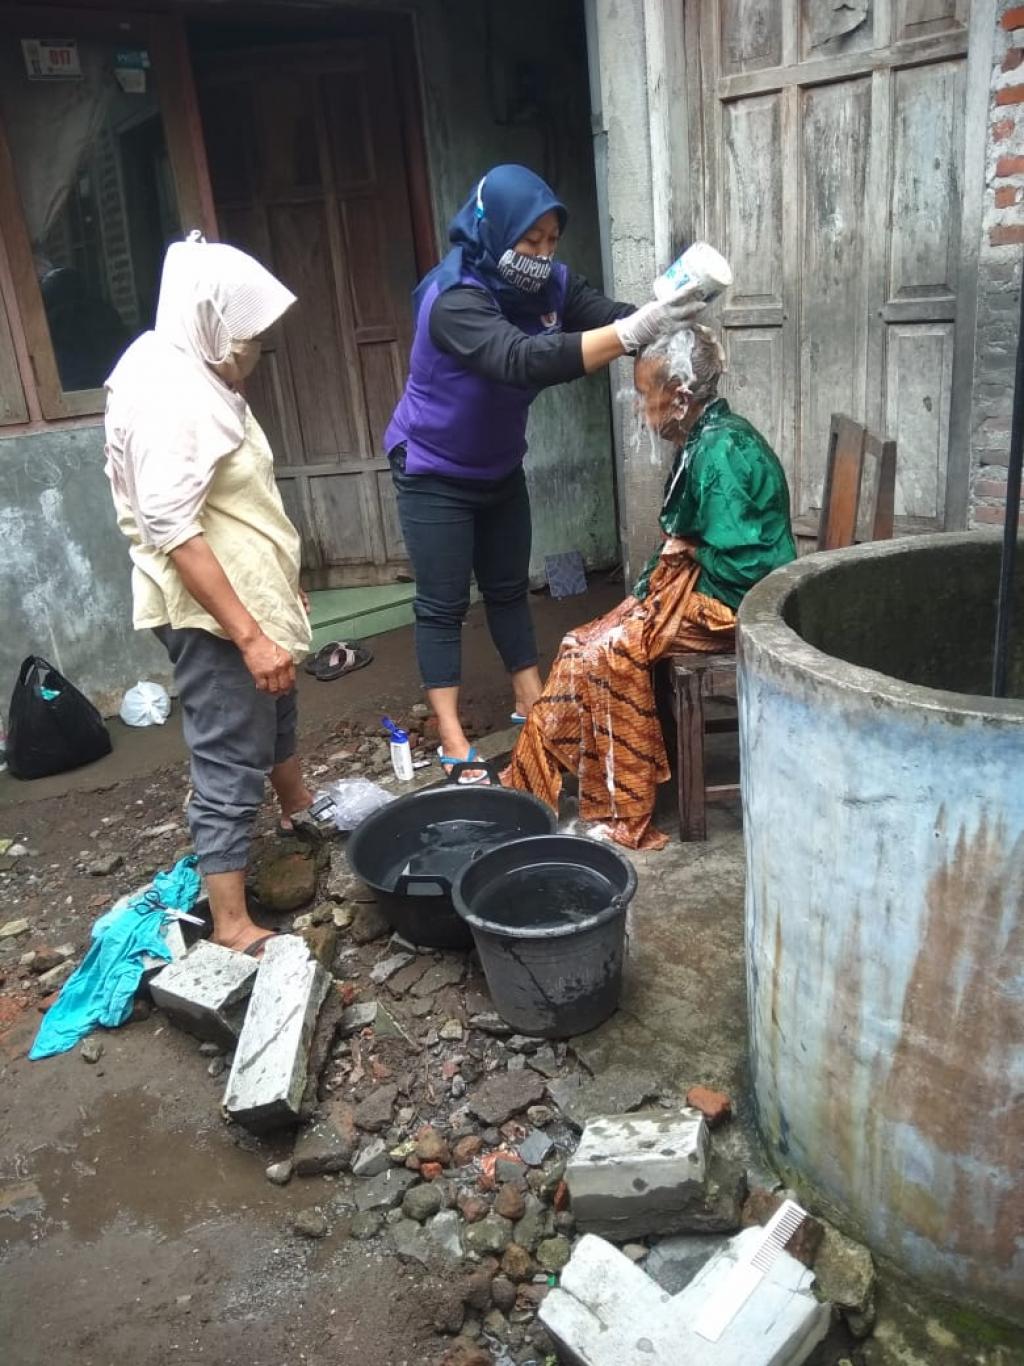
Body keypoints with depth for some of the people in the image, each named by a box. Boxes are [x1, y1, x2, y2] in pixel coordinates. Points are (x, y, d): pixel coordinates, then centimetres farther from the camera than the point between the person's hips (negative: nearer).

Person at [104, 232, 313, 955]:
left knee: (276, 711, 29)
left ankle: (300, 810, 54)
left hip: (247, 594, 11)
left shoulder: (197, 373, 9)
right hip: (209, 611, -11)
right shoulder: (166, 394, -23)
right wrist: (249, 633, -31)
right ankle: (232, 926, 8)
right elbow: (174, 532, -29)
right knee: (231, 764, -4)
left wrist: (279, 591, 22)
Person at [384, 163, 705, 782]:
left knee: (509, 589, 15)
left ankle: (532, 703, 27)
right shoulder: (455, 300, -31)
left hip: (499, 469, 7)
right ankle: (453, 742, 6)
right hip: (435, 474, -6)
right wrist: (633, 332, -55)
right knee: (444, 605, -1)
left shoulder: (548, 283, -8)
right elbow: (525, 360, -47)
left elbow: (612, 314, -19)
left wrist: (665, 320, -42)